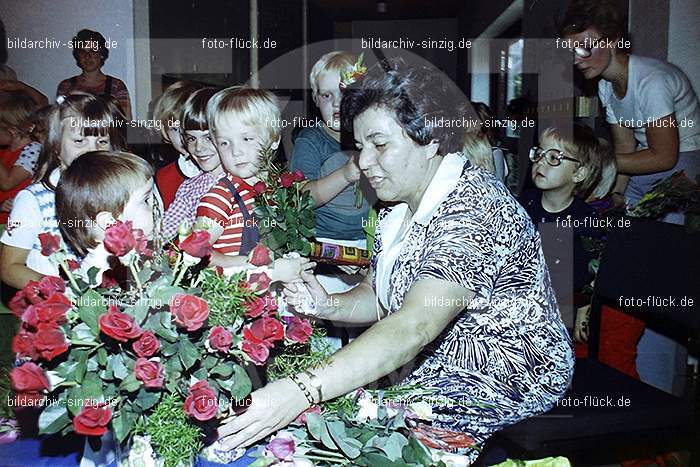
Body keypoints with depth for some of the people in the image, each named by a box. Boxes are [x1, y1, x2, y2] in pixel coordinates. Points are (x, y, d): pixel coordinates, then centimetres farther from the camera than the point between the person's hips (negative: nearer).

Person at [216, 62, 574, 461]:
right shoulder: (401, 206, 2)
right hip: (439, 365, 7)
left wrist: (304, 391, -45)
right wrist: (330, 305, -16)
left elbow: (412, 328, -38)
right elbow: (378, 296, 6)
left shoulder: (473, 207, -27)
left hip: (503, 382, -7)